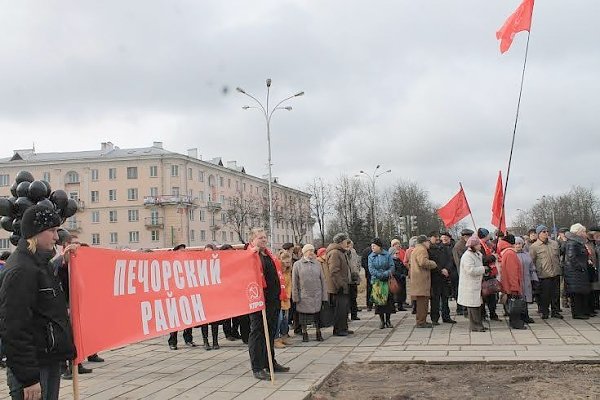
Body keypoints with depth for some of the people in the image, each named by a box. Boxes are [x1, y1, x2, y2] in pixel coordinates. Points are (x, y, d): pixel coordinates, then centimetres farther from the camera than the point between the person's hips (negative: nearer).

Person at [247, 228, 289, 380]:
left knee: (271, 332, 17)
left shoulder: (269, 255, 18)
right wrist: (253, 252, -30)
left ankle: (270, 362, 29)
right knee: (258, 332, -2)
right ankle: (257, 368, 2)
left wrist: (281, 294, 17)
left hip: (274, 300, 9)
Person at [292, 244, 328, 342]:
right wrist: (295, 296, -4)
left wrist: (324, 296, 4)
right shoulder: (297, 264, 0)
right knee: (304, 315, 6)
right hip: (303, 296, -2)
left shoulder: (317, 263, 8)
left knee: (318, 316, 4)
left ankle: (318, 333, 16)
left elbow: (322, 280, 9)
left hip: (317, 295, 2)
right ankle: (304, 333, 18)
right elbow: (294, 282, 1)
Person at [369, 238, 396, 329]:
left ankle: (388, 320, 11)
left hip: (387, 280, 0)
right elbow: (371, 269, -6)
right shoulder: (371, 256, 3)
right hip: (376, 281, 0)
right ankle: (381, 320, 8)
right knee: (378, 300, -1)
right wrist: (381, 275, -15)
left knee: (389, 299, 0)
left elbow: (392, 267, -2)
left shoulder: (387, 255, 1)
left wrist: (386, 273, -19)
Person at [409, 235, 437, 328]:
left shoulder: (415, 250, 23)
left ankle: (421, 320, 19)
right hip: (421, 279, -11)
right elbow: (423, 262, -24)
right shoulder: (422, 250, -11)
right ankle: (421, 322, -9)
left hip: (418, 278, 11)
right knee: (422, 300, -9)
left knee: (421, 302, 14)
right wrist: (433, 264, -9)